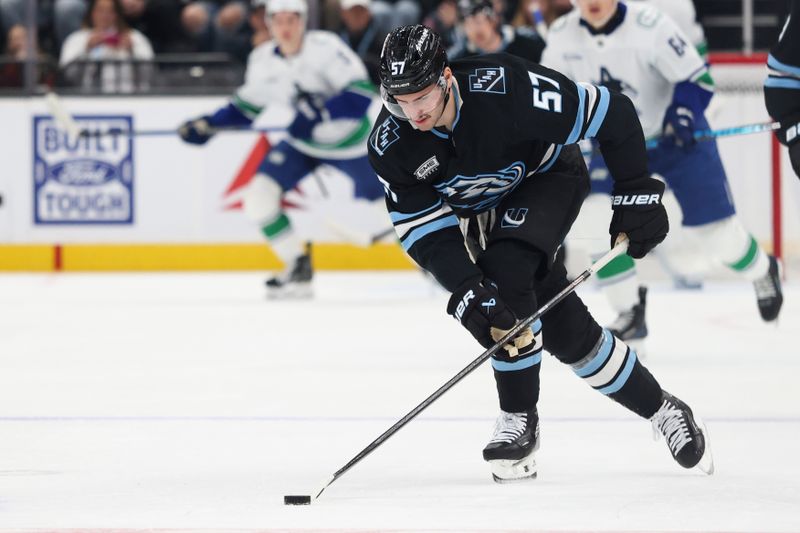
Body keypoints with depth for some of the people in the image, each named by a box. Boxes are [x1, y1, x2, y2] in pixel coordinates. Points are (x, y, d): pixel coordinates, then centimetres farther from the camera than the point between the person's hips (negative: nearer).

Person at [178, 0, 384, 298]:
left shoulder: (325, 47, -26)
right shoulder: (263, 60, -9)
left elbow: (361, 94, -32)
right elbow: (246, 108, 6)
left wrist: (319, 112, -44)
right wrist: (207, 125, -5)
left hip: (350, 142, -5)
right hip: (304, 143, 5)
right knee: (259, 196, -12)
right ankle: (299, 271, 2)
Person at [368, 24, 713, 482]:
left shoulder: (507, 89, -37)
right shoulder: (391, 144, -25)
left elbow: (611, 114, -27)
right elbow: (424, 226, -23)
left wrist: (637, 195, -23)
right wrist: (466, 290, -37)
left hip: (549, 178, -5)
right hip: (482, 210, 5)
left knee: (505, 272, -31)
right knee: (566, 331, 0)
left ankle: (520, 422, -19)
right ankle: (661, 410, 20)